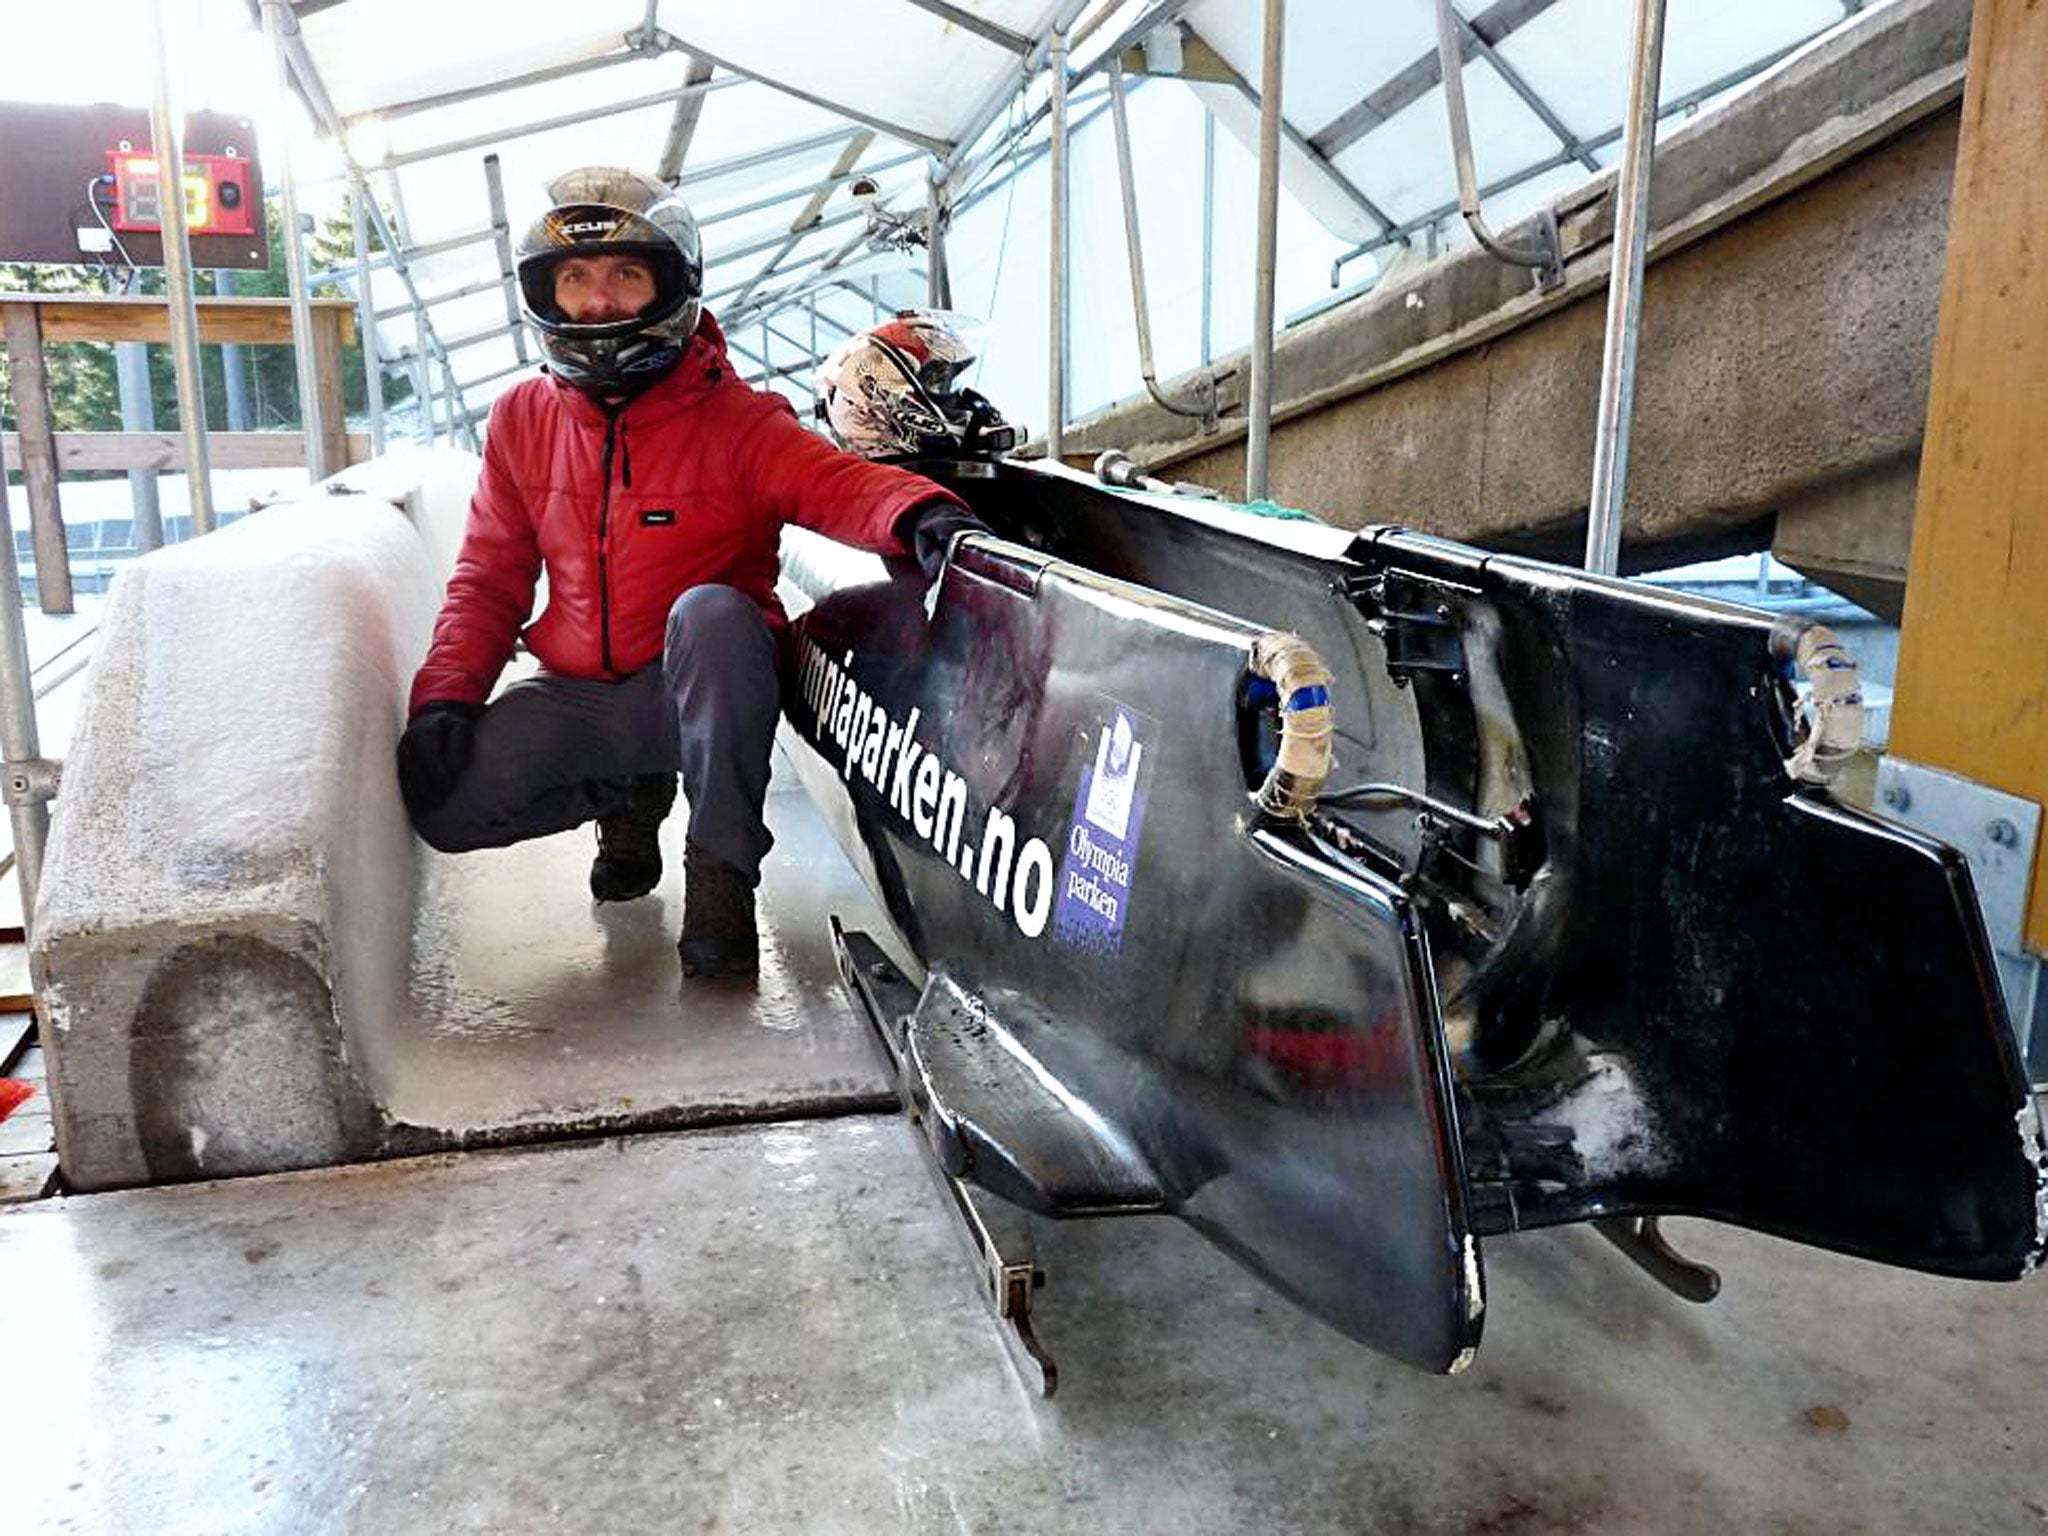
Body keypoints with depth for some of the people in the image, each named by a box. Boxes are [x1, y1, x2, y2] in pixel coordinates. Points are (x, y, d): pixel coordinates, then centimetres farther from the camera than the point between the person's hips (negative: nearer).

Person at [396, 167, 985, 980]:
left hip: (703, 687, -4)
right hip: (578, 698, 4)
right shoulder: (523, 422, 5)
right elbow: (489, 577, 7)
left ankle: (722, 869, -24)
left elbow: (839, 483, -25)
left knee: (710, 609, -36)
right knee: (443, 803, -17)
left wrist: (920, 513, -49)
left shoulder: (735, 422, -9)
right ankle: (631, 799, 14)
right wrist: (445, 696, -7)